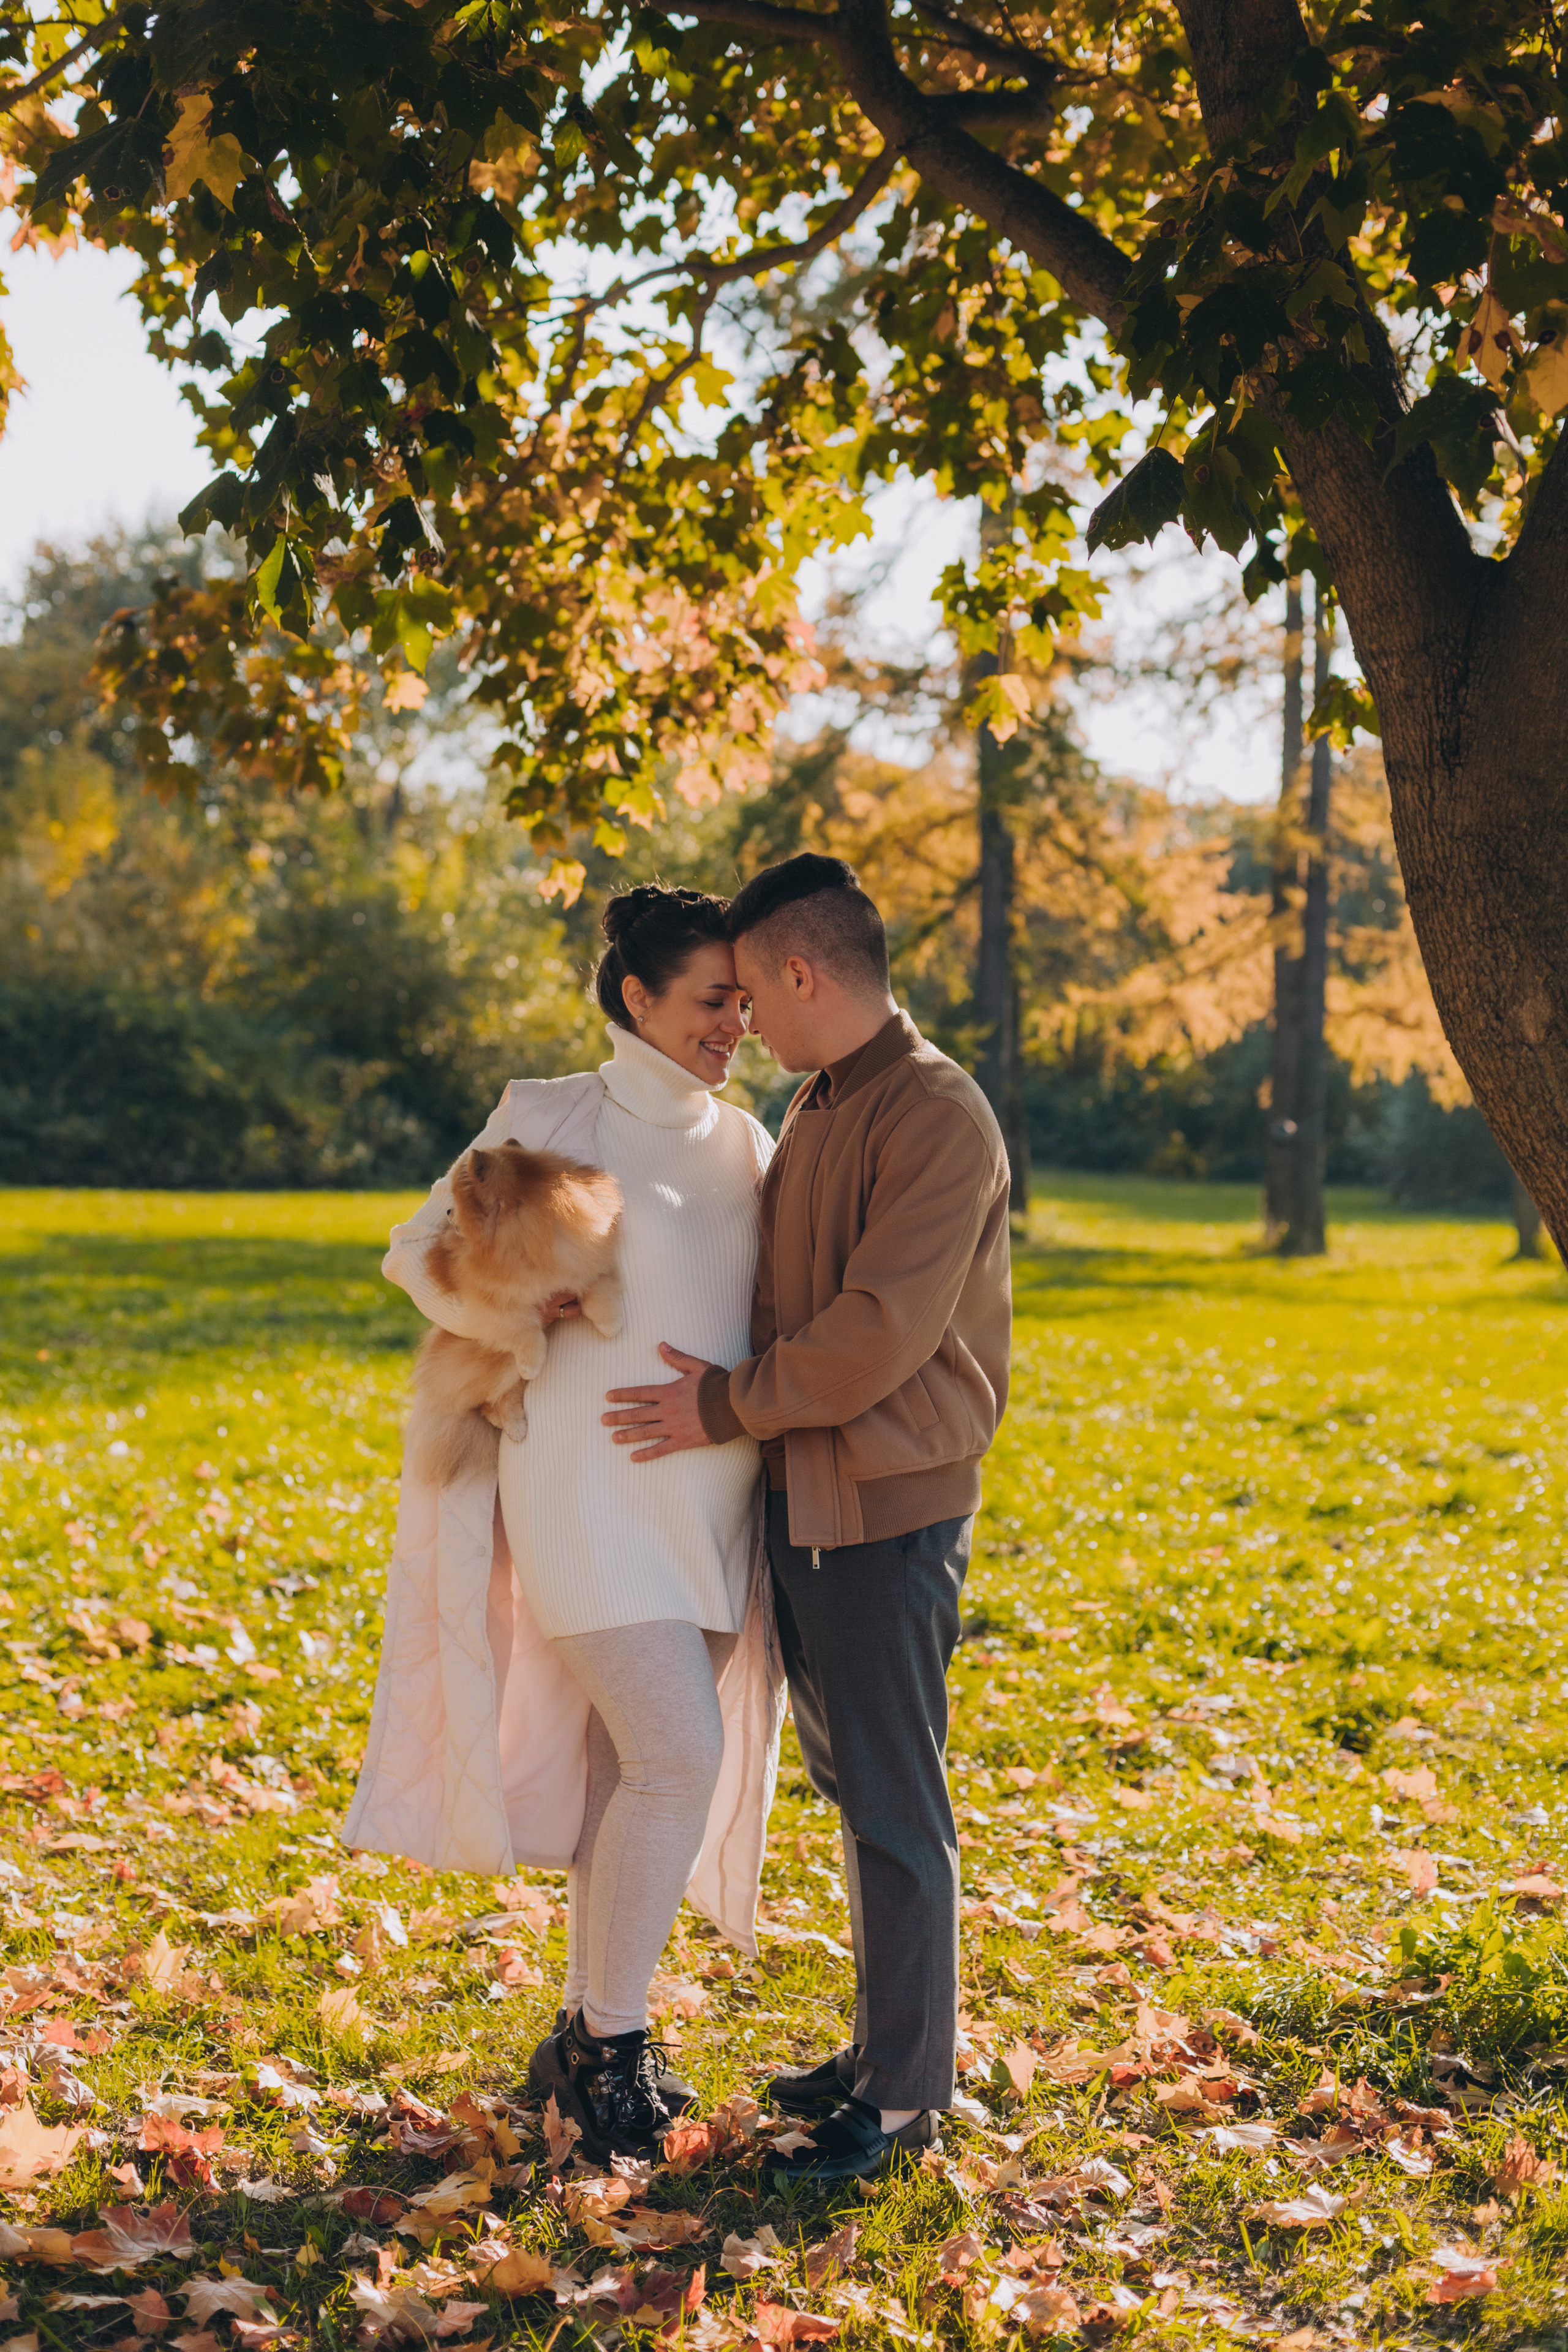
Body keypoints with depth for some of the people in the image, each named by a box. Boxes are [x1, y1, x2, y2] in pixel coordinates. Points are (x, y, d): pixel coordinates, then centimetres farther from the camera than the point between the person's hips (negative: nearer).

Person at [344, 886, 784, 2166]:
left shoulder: (745, 1145, 13)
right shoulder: (549, 1118, -2)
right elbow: (421, 1251, 2)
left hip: (711, 1507, 6)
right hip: (593, 1494, -6)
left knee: (632, 1767, 10)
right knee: (679, 1757, -13)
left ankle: (591, 2035, 23)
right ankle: (611, 2041, 2)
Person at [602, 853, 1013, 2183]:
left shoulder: (937, 1116, -16)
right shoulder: (815, 1111, 14)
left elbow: (883, 1333, -22)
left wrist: (728, 1406, -13)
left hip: (890, 1505, -9)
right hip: (807, 1495, 9)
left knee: (895, 1803, -2)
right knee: (851, 1785, 16)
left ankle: (907, 2096, 8)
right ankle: (883, 2049, 28)